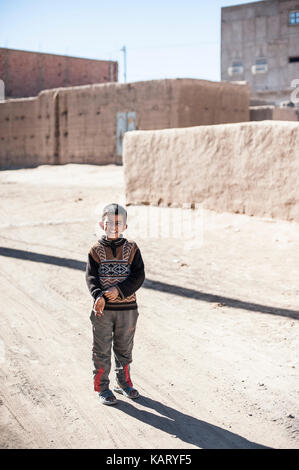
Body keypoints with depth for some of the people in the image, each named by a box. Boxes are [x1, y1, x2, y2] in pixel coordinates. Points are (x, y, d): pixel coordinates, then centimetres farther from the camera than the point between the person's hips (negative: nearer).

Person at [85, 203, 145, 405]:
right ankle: (102, 387, 19)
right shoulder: (96, 250, -1)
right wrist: (99, 296, -26)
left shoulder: (132, 248, 1)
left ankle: (123, 382, 32)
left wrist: (119, 290, -20)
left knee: (124, 348, 14)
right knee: (102, 349, 5)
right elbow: (91, 276, -8)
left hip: (127, 307, 1)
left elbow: (139, 275, -7)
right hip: (103, 308, -1)